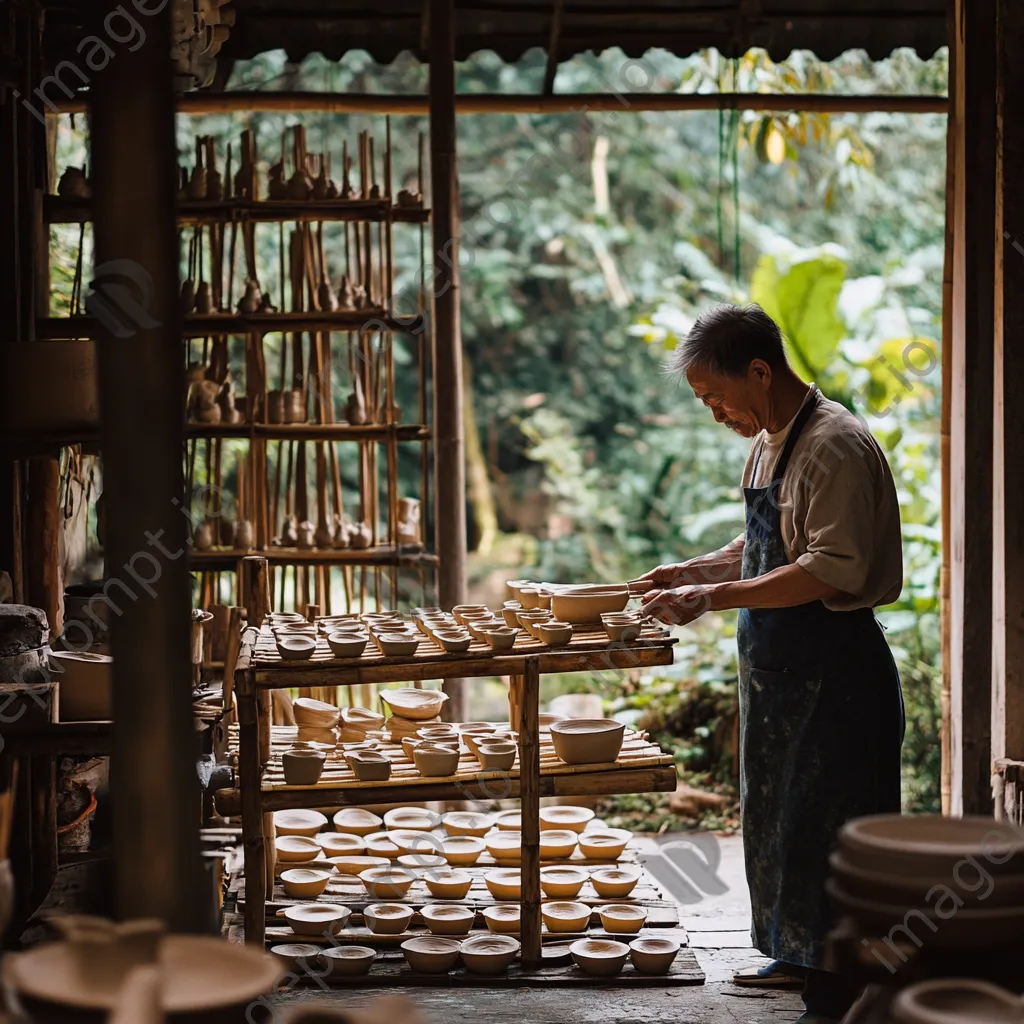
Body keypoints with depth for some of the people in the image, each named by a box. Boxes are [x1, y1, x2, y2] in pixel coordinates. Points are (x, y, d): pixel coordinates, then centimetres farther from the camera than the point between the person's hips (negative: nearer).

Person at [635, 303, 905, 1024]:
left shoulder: (834, 445, -18)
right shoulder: (768, 443, 12)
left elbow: (833, 571, -25)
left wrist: (714, 597, -24)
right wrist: (694, 572, 9)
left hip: (833, 670, -10)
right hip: (780, 666, 10)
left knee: (822, 826, -4)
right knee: (779, 815, 18)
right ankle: (799, 957, 32)